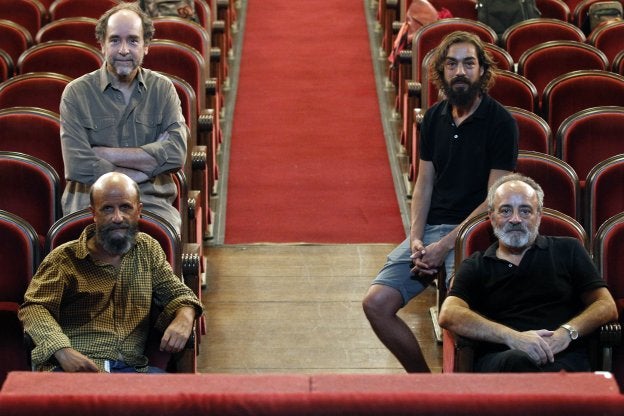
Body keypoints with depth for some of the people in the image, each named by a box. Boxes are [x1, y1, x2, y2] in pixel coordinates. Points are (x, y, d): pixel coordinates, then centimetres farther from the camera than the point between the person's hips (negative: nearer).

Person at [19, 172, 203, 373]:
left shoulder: (148, 249, 19)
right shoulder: (65, 258, 6)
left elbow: (176, 293, 23)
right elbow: (34, 308, -2)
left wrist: (184, 319, -3)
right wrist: (62, 351, -21)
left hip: (131, 367, 4)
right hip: (73, 369, -3)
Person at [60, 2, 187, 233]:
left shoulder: (163, 89, 9)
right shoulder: (76, 93, 3)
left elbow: (176, 153, -7)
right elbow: (80, 168, -9)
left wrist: (104, 153, -8)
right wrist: (151, 162, -6)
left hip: (152, 204, 2)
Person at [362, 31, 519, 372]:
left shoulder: (500, 123, -5)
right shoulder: (435, 117, 13)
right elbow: (424, 183, 14)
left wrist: (446, 245, -15)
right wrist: (416, 239, -2)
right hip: (430, 229, 6)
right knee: (376, 304, -10)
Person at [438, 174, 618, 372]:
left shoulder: (567, 250, 21)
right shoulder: (476, 266, 19)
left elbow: (607, 307, 15)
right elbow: (448, 316, 1)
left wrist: (567, 332, -7)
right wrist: (512, 337, -13)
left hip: (565, 358, 0)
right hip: (498, 360, 0)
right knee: (518, 361, -38)